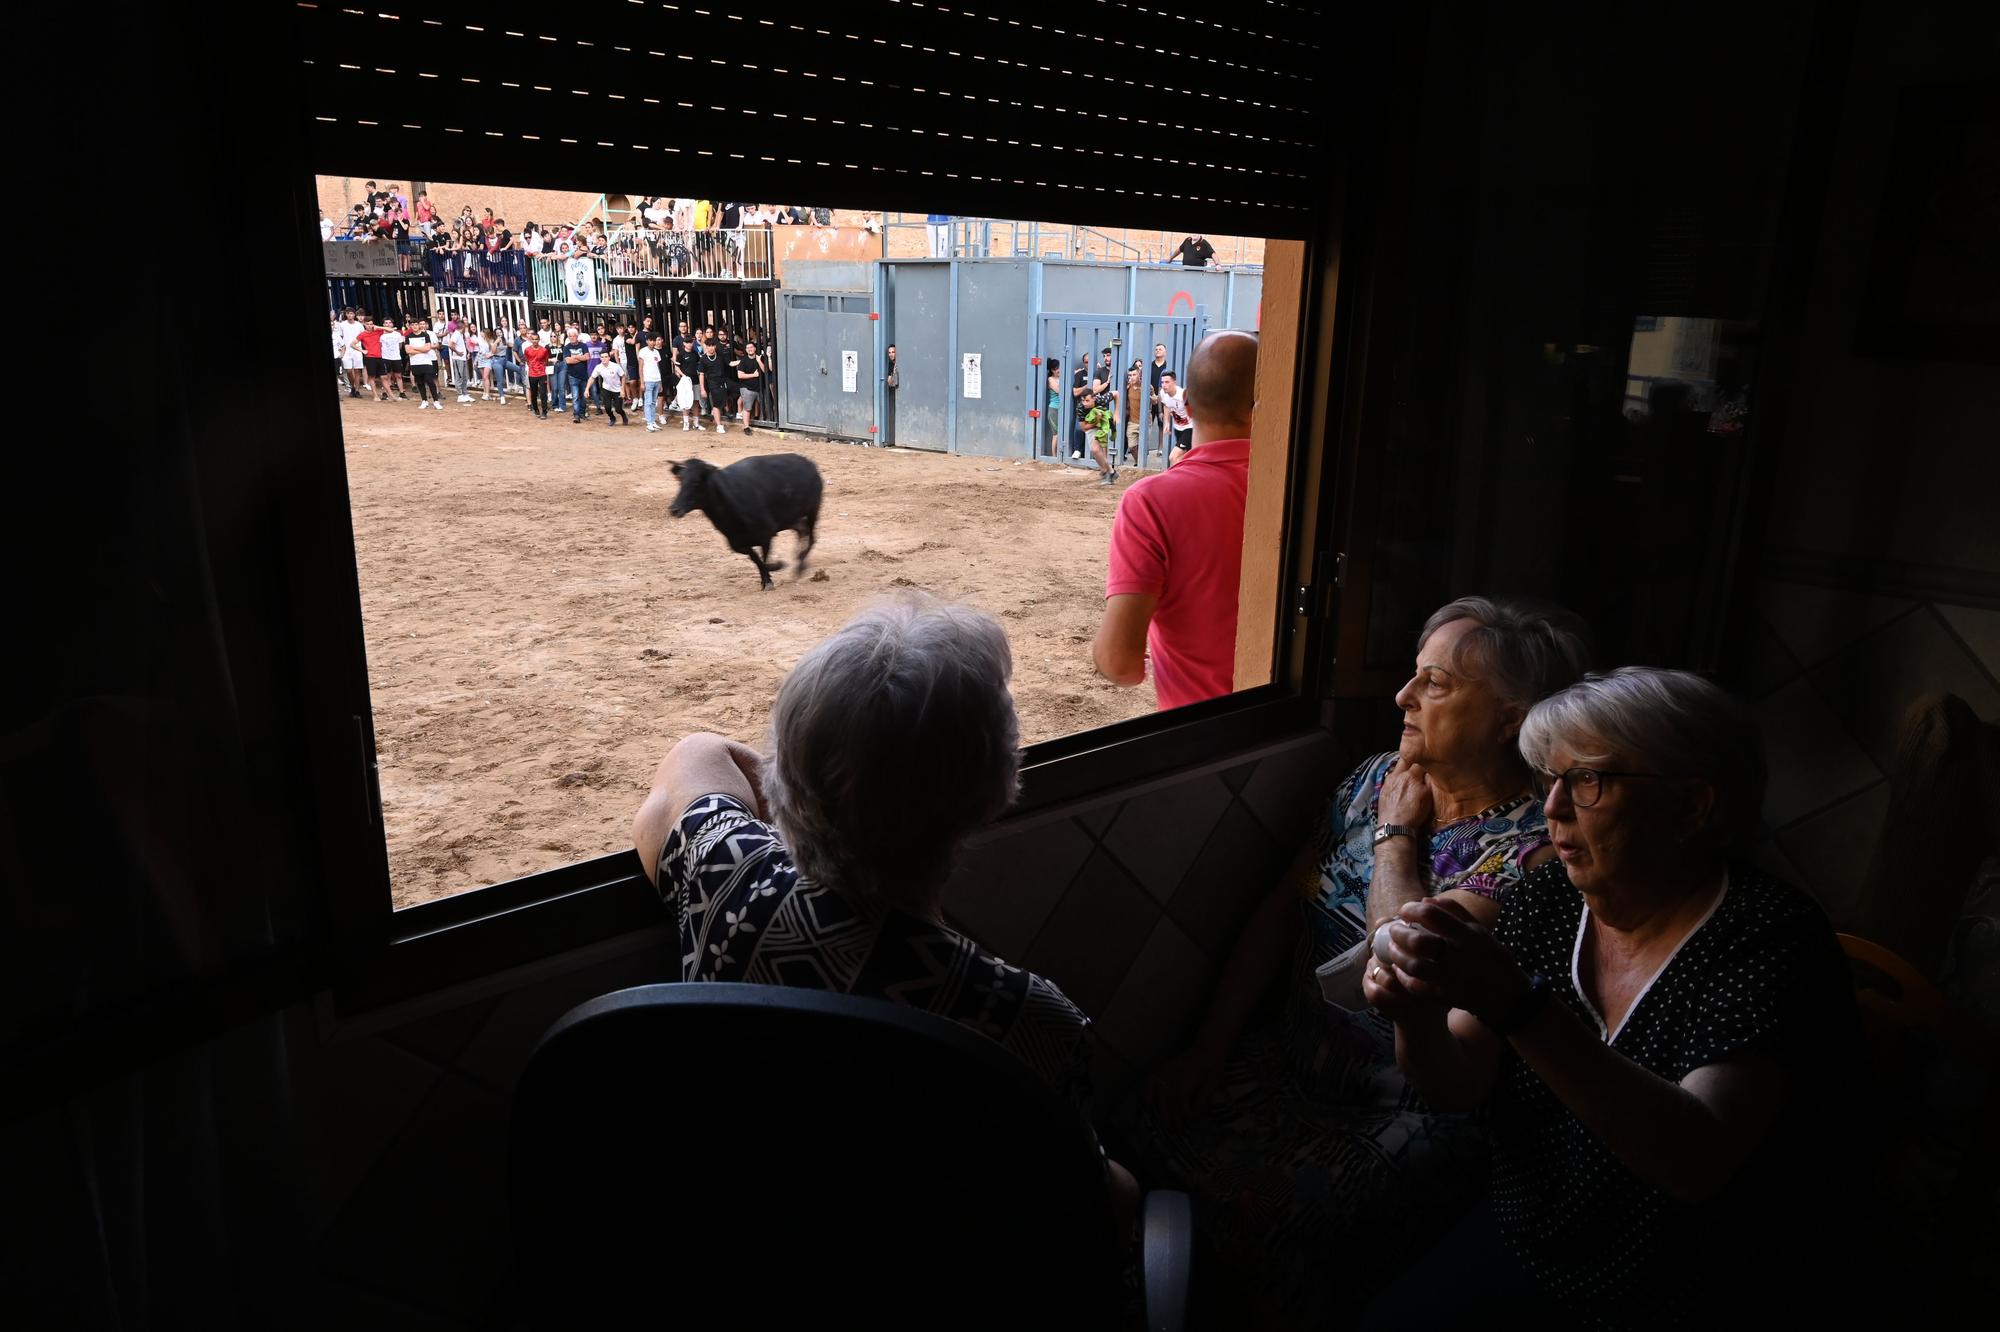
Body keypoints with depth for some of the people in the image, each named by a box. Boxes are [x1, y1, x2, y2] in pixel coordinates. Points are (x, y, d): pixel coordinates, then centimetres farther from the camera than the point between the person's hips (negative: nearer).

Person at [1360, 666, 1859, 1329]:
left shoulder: (1773, 938, -19)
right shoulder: (1545, 897, -4)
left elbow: (1698, 1164, -32)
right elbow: (1460, 1085, -5)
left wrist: (1518, 1006, -43)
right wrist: (1416, 1015, -27)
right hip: (1525, 1244, 5)